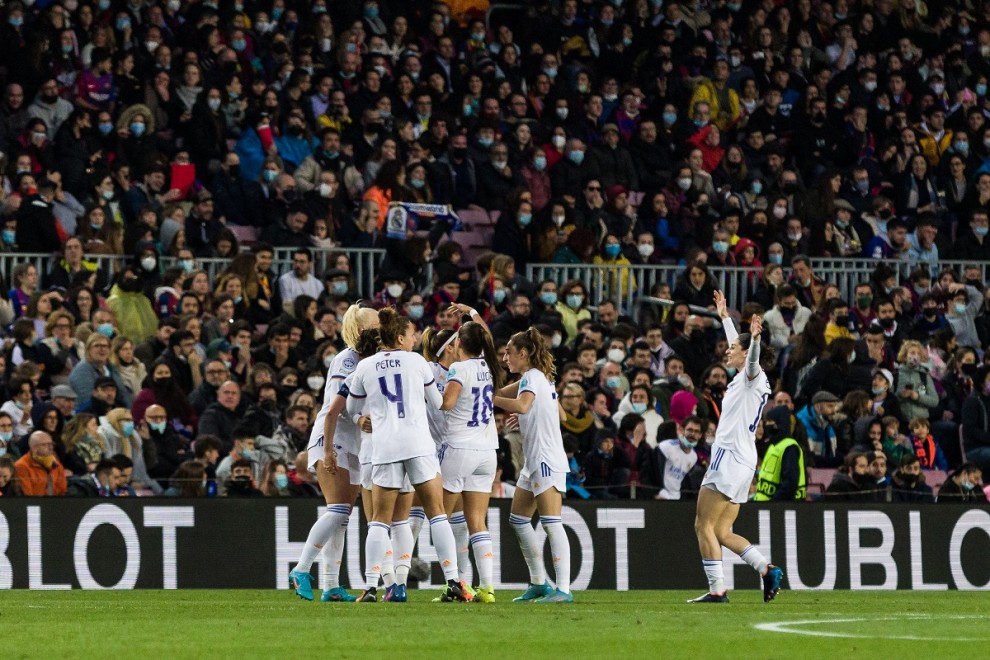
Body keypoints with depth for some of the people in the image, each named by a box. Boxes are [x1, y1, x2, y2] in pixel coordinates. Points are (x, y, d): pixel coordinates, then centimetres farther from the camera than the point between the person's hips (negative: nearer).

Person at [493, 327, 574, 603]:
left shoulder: (532, 377, -12)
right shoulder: (538, 378, 16)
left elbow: (522, 405, -30)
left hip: (547, 460, -10)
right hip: (534, 460, 10)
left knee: (551, 523, -13)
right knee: (518, 519, 14)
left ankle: (563, 589, -18)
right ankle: (539, 583, 19)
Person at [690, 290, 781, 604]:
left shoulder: (752, 376, -7)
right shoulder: (744, 378, 19)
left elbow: (752, 361, -32)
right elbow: (738, 346, 37)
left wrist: (755, 339, -51)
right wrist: (725, 317, 47)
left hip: (730, 459, -10)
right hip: (743, 465, 10)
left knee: (704, 526, -7)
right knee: (722, 532, 8)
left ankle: (717, 589, -10)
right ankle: (767, 569, -3)